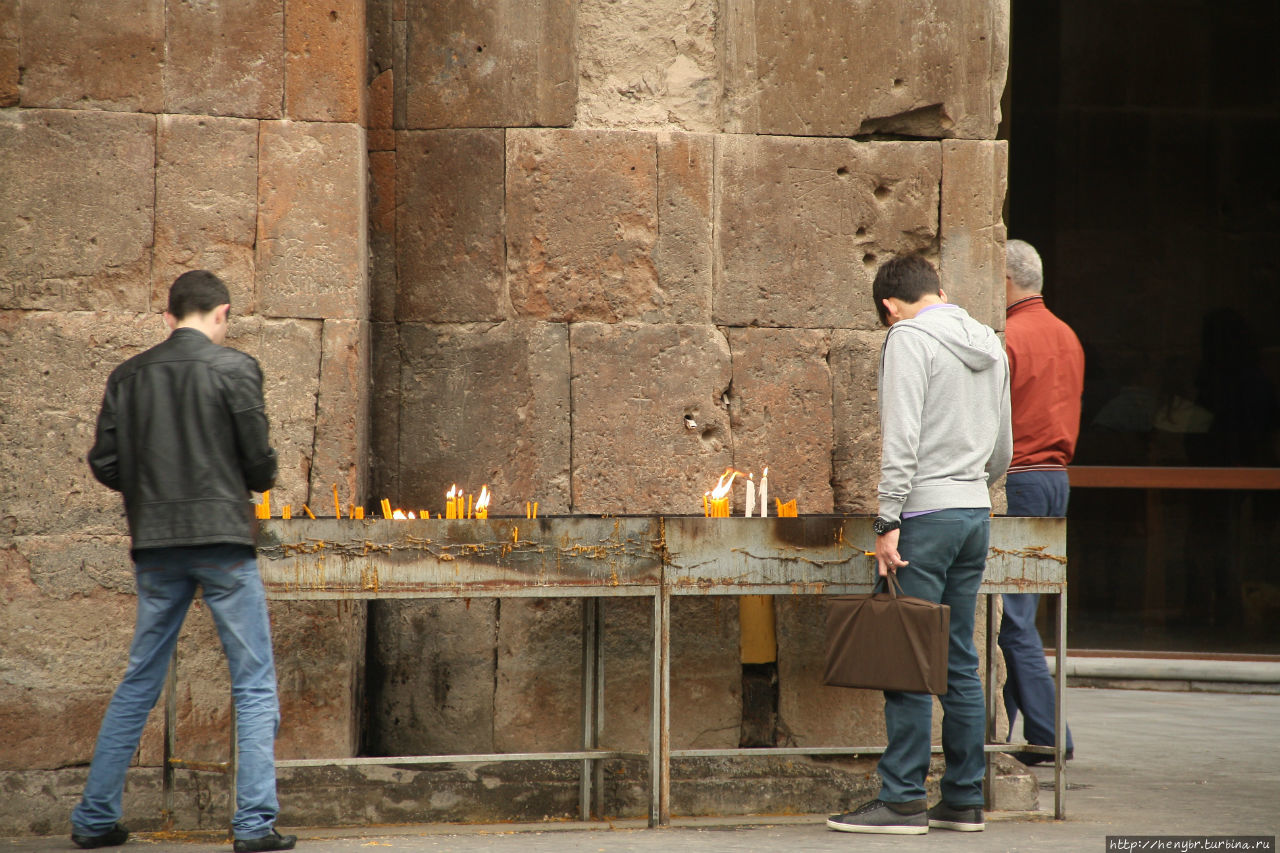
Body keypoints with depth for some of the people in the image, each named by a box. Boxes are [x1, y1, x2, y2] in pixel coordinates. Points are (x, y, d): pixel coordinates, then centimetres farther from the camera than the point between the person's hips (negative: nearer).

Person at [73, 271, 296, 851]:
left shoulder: (128, 376, 6)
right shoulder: (234, 368, -5)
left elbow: (105, 464, 4)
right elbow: (259, 459, -6)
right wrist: (258, 483, 15)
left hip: (155, 544, 4)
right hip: (223, 537, -4)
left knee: (138, 683, 14)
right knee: (254, 684, 2)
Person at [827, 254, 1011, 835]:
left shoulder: (909, 338, -7)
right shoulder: (990, 344, 16)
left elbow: (901, 438, -17)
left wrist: (889, 520, -17)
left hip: (925, 512, -8)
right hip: (976, 511, 8)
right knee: (960, 662, 10)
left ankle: (903, 798, -6)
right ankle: (964, 799, 11)